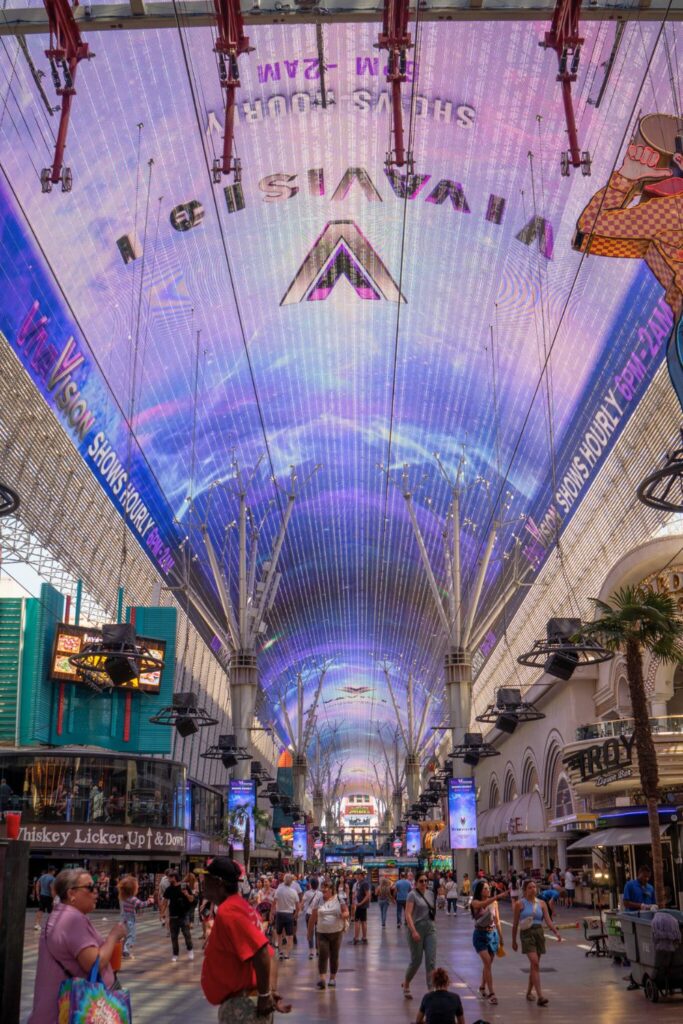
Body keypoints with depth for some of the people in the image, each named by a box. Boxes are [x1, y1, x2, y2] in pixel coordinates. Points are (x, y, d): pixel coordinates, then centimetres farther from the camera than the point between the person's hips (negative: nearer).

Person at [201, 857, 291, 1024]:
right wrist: (271, 991, 2)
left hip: (241, 1005, -9)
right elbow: (267, 954, 10)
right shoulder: (239, 906, 10)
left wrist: (264, 996, -21)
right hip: (244, 1003, 9)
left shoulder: (227, 912, -19)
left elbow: (260, 953, -28)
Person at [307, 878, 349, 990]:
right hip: (322, 933, 0)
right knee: (322, 955, -10)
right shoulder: (319, 900, 0)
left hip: (336, 932, 0)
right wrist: (310, 932, 7)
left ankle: (333, 978, 22)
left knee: (334, 956, 9)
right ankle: (322, 978, -10)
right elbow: (313, 917, 6)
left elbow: (346, 912, 0)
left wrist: (344, 915, -24)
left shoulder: (339, 899, -3)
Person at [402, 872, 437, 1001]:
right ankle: (406, 984, 29)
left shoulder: (430, 893, 8)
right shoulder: (413, 895, -9)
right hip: (416, 929, -5)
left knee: (431, 961, -2)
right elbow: (408, 914, -16)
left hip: (430, 929, 5)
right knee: (416, 960, 4)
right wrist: (413, 931, -25)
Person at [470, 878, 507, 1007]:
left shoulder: (494, 902, 1)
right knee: (487, 962, -14)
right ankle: (491, 993, -13)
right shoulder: (475, 902, -11)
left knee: (488, 963, 13)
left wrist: (500, 937, 12)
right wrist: (497, 896, -48)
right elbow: (484, 904, -34)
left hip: (493, 934, 4)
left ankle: (483, 987, 34)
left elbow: (497, 920, 9)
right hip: (480, 935, -4)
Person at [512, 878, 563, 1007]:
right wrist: (514, 941, 6)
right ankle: (540, 996, -20)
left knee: (534, 965, 11)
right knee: (535, 963, -17)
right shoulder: (520, 904, -2)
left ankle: (529, 992, 30)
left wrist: (556, 932, -16)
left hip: (539, 933, 4)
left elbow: (548, 921, 1)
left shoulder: (541, 903, 7)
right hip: (527, 934, -4)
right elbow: (515, 924, 4)